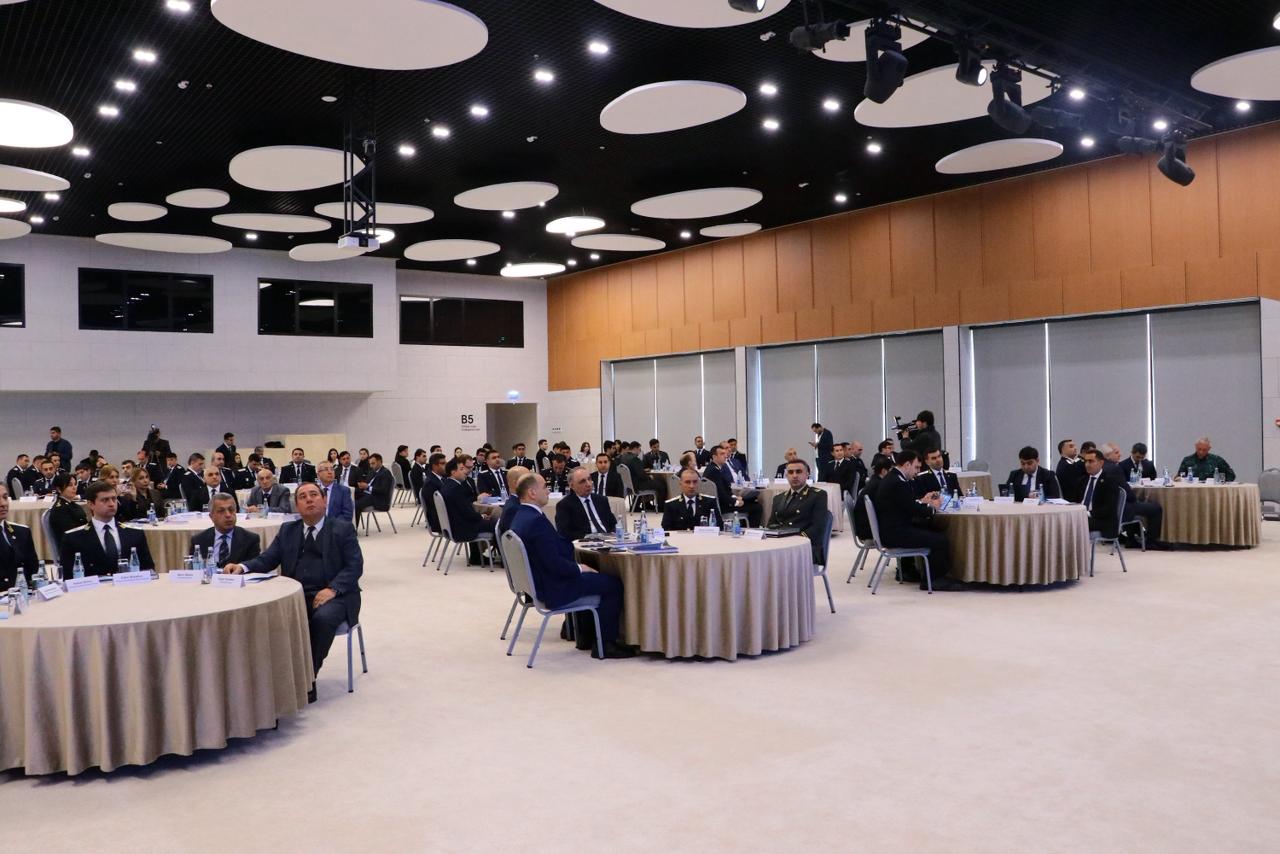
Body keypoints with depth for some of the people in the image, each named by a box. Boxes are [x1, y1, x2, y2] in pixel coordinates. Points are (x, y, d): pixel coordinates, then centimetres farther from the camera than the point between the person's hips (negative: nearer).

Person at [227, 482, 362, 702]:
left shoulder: (343, 529, 4)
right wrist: (242, 566, -12)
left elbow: (355, 566, -4)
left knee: (322, 618, -35)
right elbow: (267, 559, 10)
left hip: (332, 595, -3)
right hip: (295, 594, 4)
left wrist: (332, 589, -20)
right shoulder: (287, 530, 17)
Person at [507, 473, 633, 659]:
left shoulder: (520, 517, 6)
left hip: (538, 583, 10)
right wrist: (579, 568, -11)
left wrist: (577, 567, 6)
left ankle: (586, 636, 31)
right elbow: (554, 562, -28)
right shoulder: (536, 520, -26)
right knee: (613, 584, -2)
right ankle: (605, 644, 3)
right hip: (554, 589, -10)